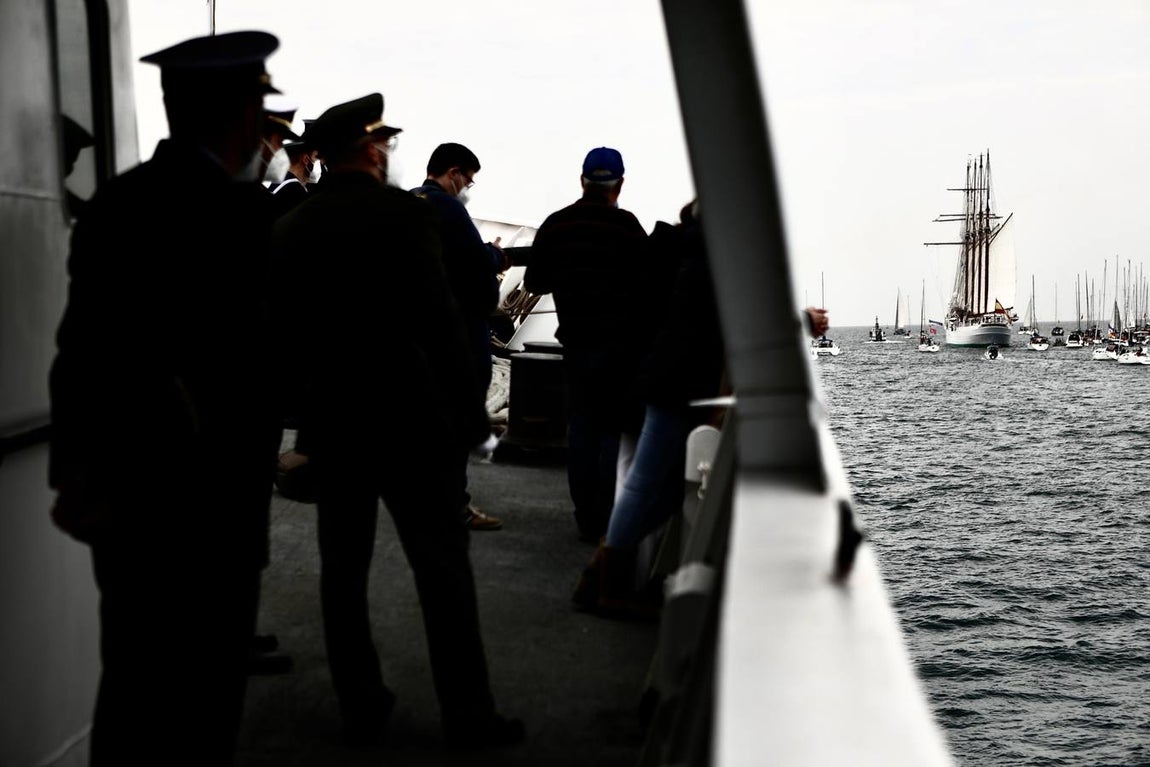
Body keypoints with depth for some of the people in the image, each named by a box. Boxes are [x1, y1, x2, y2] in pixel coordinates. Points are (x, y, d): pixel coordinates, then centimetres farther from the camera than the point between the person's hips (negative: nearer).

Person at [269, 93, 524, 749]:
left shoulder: (288, 229, 4)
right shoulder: (403, 212, -12)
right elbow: (441, 319, -15)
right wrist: (471, 411, -7)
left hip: (328, 423, 5)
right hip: (408, 417, -5)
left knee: (343, 569, 11)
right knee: (443, 568, 2)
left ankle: (362, 708, 17)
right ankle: (469, 716, 6)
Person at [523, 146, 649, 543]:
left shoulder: (555, 225, 3)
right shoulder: (626, 225, -12)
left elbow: (535, 281, 10)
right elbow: (648, 280, -14)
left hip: (575, 341, 4)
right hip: (618, 341, -4)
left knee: (581, 426, 11)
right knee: (615, 428, 1)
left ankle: (587, 519, 12)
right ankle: (610, 521, -3)